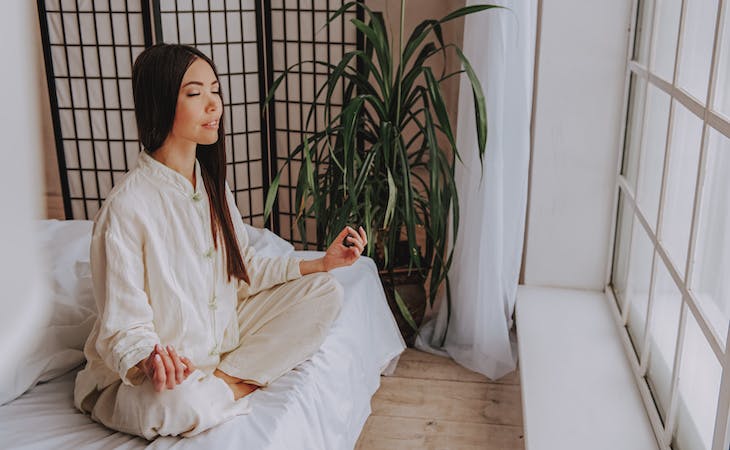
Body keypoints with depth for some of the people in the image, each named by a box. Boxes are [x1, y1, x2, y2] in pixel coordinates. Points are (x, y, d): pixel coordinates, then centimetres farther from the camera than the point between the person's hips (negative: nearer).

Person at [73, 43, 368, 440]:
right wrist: (150, 359, -42)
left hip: (223, 339, 7)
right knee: (179, 403, -41)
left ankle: (227, 380, -14)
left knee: (323, 292, -6)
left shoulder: (211, 184, 2)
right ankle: (251, 381, -8)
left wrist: (323, 262, -2)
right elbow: (123, 328, -20)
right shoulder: (126, 207, -23)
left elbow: (246, 270, 8)